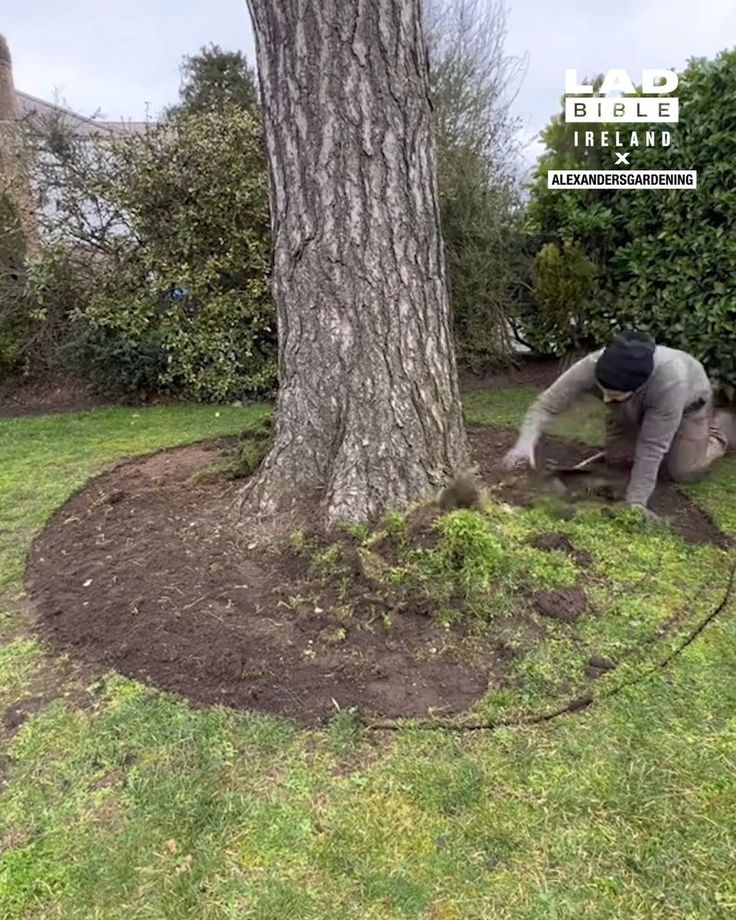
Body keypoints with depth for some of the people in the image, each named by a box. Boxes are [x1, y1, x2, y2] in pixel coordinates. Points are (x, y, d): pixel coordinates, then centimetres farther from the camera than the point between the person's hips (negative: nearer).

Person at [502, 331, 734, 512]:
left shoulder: (671, 381, -47)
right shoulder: (591, 367, -41)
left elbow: (652, 448, -40)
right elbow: (548, 403, -38)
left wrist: (636, 503, -36)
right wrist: (526, 442, -56)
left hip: (687, 401, -3)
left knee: (683, 472, -9)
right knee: (618, 458, -7)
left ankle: (719, 428, 21)